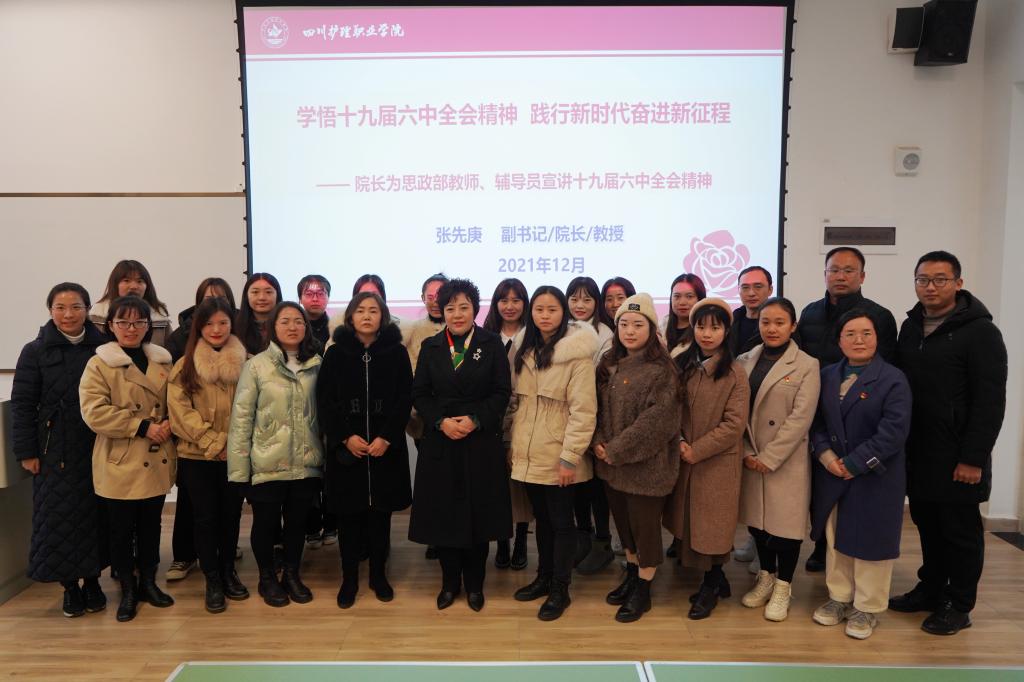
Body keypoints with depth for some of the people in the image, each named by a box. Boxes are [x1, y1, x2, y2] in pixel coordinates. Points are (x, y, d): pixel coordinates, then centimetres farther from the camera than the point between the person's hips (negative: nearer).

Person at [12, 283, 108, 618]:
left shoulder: (103, 348, 0)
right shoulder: (36, 351, -1)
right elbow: (22, 404, -1)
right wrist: (26, 451, -5)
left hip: (97, 449, 1)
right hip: (55, 451, -1)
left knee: (95, 513, 8)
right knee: (60, 516, 4)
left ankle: (92, 579, 24)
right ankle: (70, 586, 19)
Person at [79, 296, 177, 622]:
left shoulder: (162, 362, 8)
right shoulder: (99, 364, -7)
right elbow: (94, 412, -17)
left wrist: (168, 425, -6)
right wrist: (143, 426, -20)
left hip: (156, 461, 4)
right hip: (120, 463, -4)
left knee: (151, 526, 15)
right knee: (121, 530, 8)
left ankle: (148, 582, 31)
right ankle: (128, 590, 24)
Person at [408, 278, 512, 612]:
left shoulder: (492, 344, 0)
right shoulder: (430, 347, 6)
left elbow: (502, 393, -3)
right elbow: (419, 394, 4)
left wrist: (475, 420, -16)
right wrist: (441, 421, -12)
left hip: (481, 443, -2)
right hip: (439, 443, 2)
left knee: (478, 514, 5)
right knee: (443, 513, 6)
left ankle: (474, 584, 23)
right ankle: (450, 582, 25)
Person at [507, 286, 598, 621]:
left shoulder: (577, 353, -14)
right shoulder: (523, 349, 7)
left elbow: (583, 410, -16)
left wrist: (570, 456, -18)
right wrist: (513, 442, 10)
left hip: (558, 456, -6)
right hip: (528, 454, 6)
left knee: (561, 521, 7)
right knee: (541, 518, 19)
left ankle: (560, 589, 21)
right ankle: (544, 576, 34)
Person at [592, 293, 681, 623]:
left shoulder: (661, 371, -14)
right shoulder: (609, 364, 7)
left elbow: (656, 421, -20)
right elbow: (597, 407, 9)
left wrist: (617, 450, -18)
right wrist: (598, 442, -7)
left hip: (645, 464, -6)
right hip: (611, 464, 6)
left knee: (645, 525, 6)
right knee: (623, 522, 19)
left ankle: (643, 590, 24)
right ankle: (632, 575, 39)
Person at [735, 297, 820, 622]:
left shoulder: (807, 366, -7)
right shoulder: (744, 362, 5)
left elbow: (800, 418, -13)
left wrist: (769, 458, -15)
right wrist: (746, 452, -7)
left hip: (787, 461, -4)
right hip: (749, 459, 4)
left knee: (786, 523, 3)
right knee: (758, 520, 14)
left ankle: (782, 587, 22)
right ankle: (765, 578, 33)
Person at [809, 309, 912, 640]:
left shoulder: (893, 379, -10)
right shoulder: (827, 376, 7)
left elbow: (894, 430, -17)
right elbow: (816, 421, 6)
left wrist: (854, 464, -18)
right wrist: (825, 454, -11)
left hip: (875, 478, -5)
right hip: (831, 475, 5)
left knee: (869, 541, 5)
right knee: (835, 538, 14)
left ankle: (867, 607, 22)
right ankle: (839, 597, 31)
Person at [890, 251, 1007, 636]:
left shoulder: (980, 331, -9)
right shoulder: (911, 327, 10)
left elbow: (990, 400, -13)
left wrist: (973, 457, -17)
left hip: (956, 455, -5)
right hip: (917, 450, 6)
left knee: (960, 529, 6)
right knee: (927, 524, 14)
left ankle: (958, 605, 19)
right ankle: (931, 589, 29)